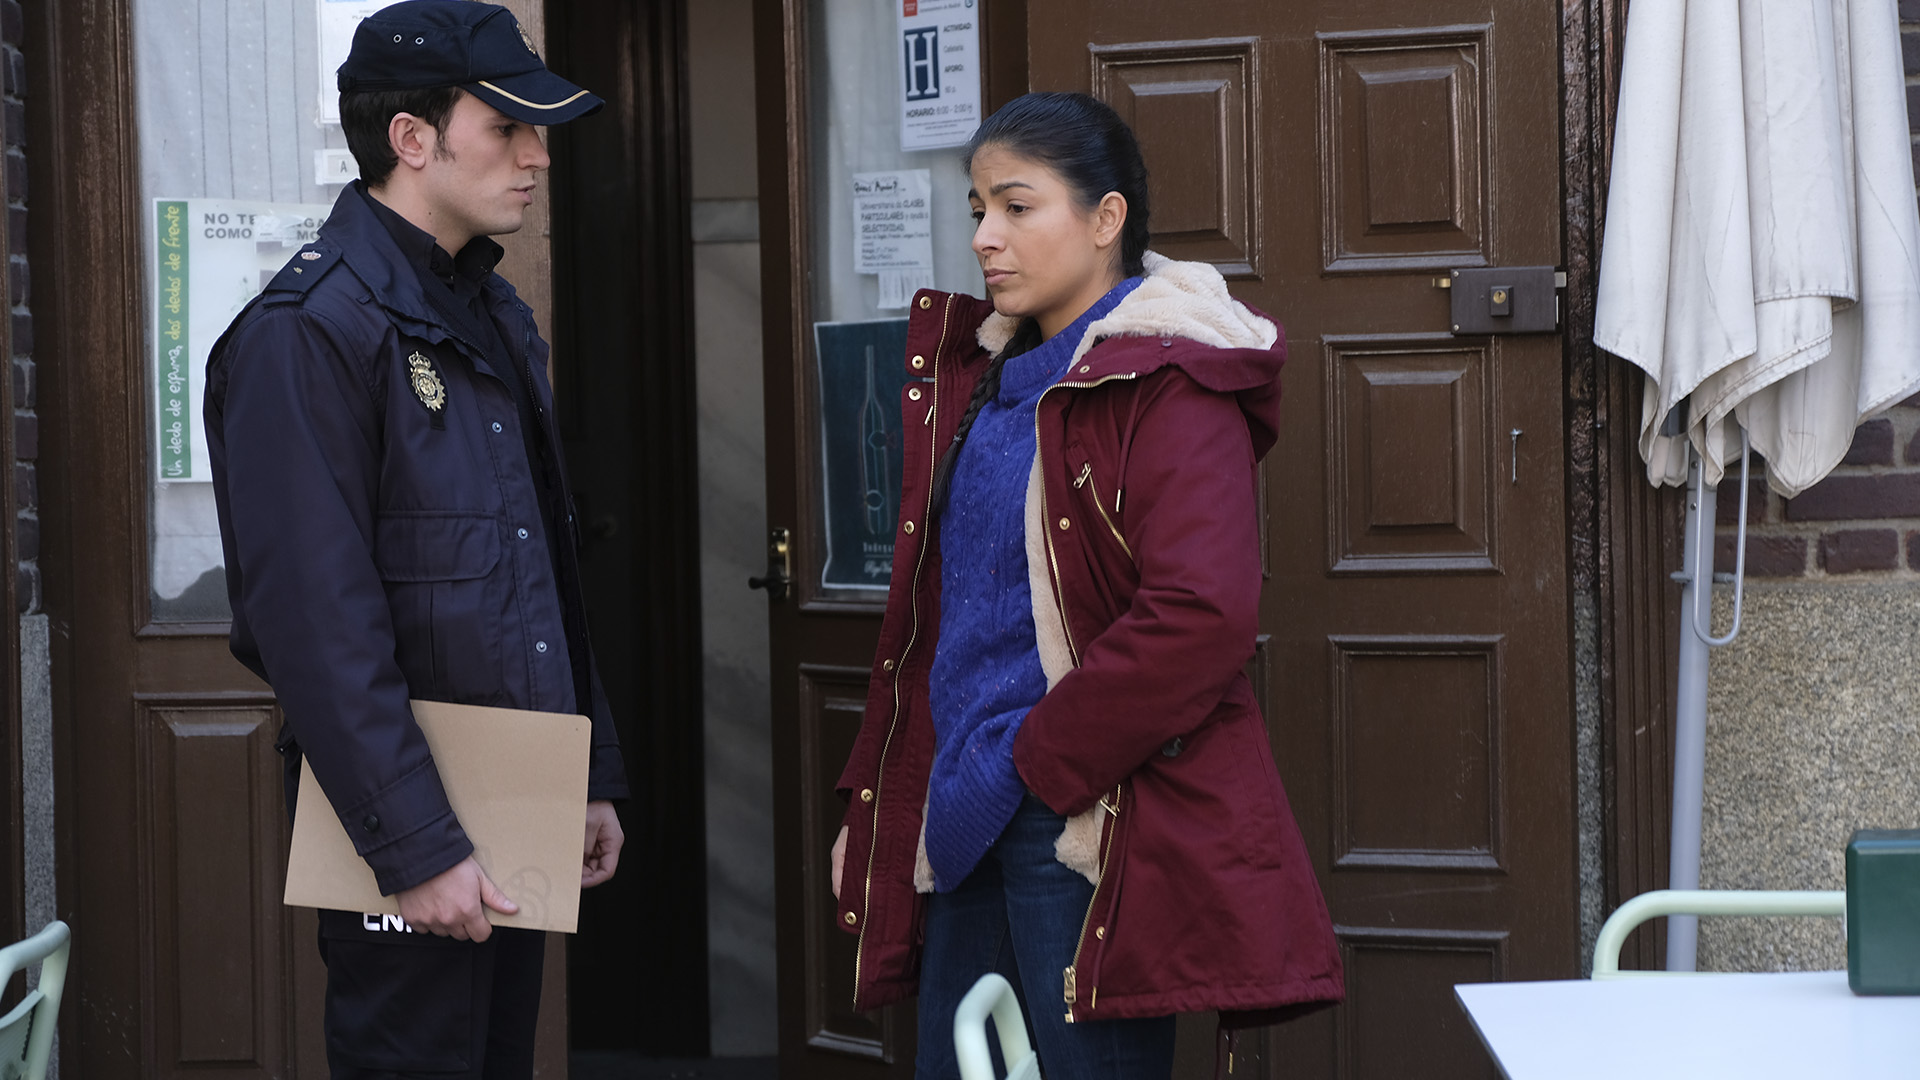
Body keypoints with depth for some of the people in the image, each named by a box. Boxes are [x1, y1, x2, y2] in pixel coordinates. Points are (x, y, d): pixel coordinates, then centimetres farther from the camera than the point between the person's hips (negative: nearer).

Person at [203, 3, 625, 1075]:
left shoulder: (496, 317, 14)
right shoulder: (311, 329, -16)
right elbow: (319, 622, -22)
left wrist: (594, 777, 17)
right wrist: (417, 848, -23)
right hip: (409, 827, -9)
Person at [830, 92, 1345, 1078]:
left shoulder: (1166, 386, -10)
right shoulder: (977, 375, 16)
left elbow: (1201, 616, -22)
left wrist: (1035, 763, -16)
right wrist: (871, 801, 15)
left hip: (1095, 827, -8)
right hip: (968, 827, 8)